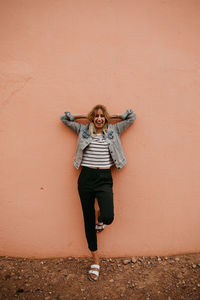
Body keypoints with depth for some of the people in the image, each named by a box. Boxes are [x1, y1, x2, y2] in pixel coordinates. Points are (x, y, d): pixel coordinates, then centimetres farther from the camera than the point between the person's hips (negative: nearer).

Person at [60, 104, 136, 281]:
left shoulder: (113, 130, 10)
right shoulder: (84, 130, 11)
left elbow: (132, 117, 13)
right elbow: (65, 118, 15)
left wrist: (112, 117, 13)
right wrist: (84, 116, 14)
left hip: (104, 178, -1)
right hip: (86, 177, 1)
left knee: (108, 217, -20)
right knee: (88, 219, 9)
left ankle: (100, 219, 23)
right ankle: (95, 260, 29)